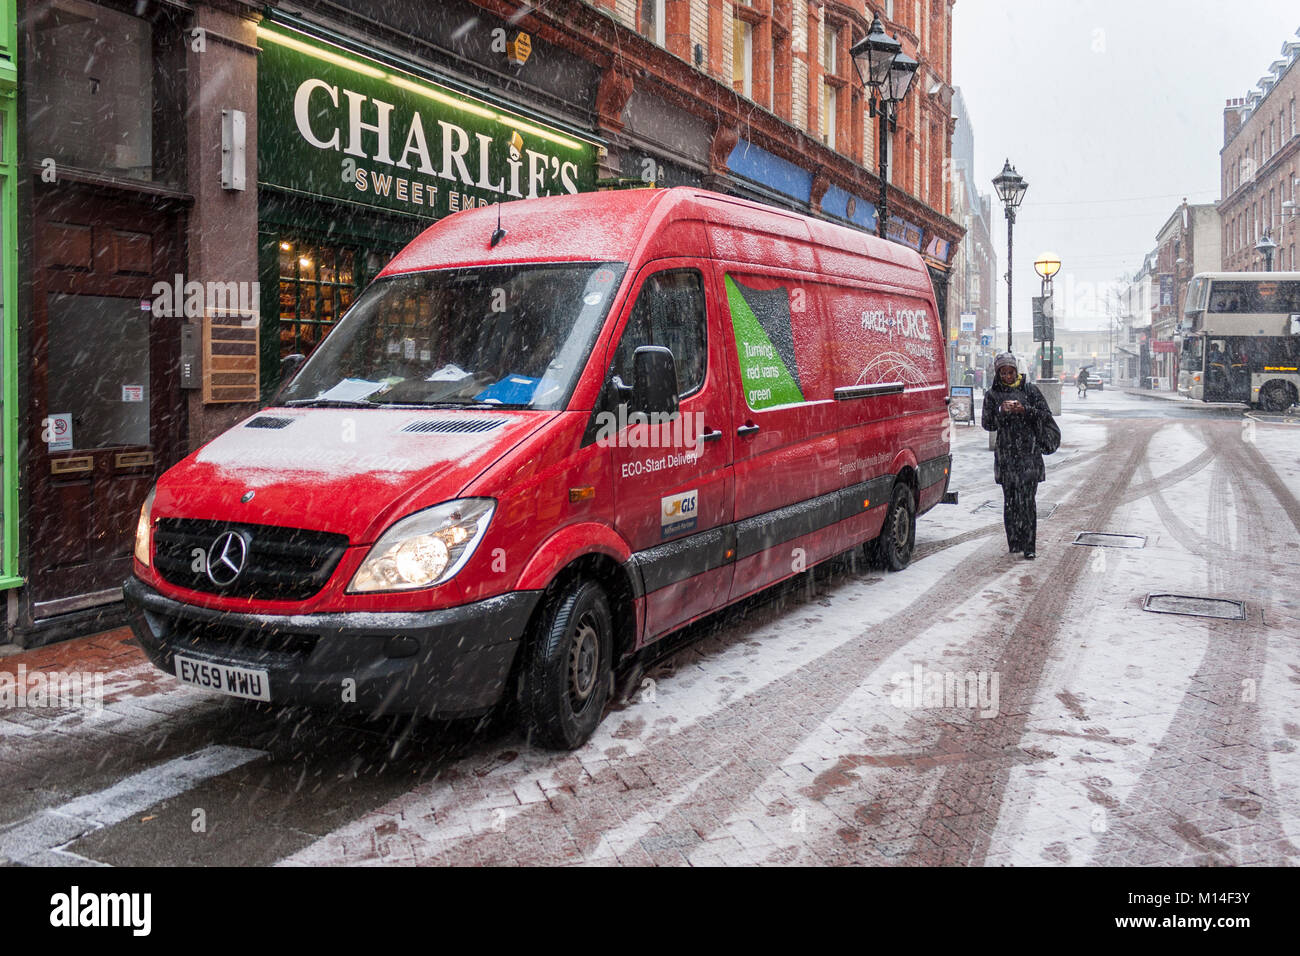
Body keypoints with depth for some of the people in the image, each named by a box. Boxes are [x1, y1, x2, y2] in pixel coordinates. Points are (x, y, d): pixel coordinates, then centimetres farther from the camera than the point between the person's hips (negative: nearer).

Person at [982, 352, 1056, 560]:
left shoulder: (1030, 390, 8)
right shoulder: (992, 394, 10)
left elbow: (1046, 415, 5)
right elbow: (987, 423, 6)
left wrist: (1025, 410, -10)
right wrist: (1001, 411, -11)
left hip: (1029, 451, -1)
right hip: (1005, 452, 1)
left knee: (1028, 499, -8)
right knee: (1010, 499, 2)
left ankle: (1029, 546, -6)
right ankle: (1014, 544, 10)